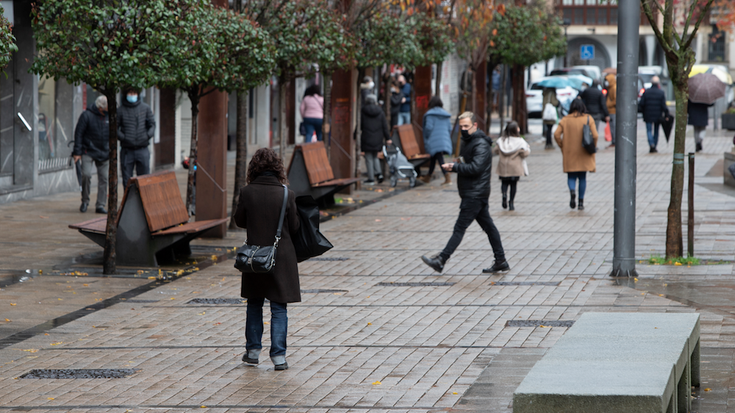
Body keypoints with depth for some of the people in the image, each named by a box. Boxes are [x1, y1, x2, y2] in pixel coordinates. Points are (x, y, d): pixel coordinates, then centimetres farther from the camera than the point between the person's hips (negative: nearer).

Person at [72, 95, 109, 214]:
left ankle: (100, 205, 7)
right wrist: (77, 152, -11)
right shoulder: (87, 115, -9)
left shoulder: (109, 116, 6)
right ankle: (85, 201, 2)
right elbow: (78, 133, -7)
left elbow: (112, 135, 17)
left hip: (104, 154, 4)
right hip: (88, 151, -4)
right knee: (86, 174, -17)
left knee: (103, 178, 0)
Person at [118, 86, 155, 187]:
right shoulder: (121, 110, 1)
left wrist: (148, 136, -6)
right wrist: (123, 137, -13)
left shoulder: (145, 108, 7)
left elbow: (152, 124, 11)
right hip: (127, 150, -1)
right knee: (127, 180, 2)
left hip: (142, 149, 1)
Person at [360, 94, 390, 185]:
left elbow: (360, 126, -3)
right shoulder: (380, 112, 1)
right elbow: (385, 126, 3)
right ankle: (378, 173, 3)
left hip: (367, 139, -3)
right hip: (377, 140, 3)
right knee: (375, 157, 21)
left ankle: (371, 178, 1)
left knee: (369, 158, 2)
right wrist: (387, 138, 8)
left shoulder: (363, 113, -7)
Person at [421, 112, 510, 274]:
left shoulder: (481, 145, -16)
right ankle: (501, 261, 14)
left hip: (475, 195, -10)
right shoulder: (469, 142, 16)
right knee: (488, 226, 11)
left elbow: (475, 168, -25)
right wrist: (455, 166, 4)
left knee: (460, 228, -6)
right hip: (472, 193, 10)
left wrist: (454, 167, -20)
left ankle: (440, 260, -5)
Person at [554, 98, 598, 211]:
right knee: (582, 177, 11)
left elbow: (556, 134, -8)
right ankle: (581, 202, 8)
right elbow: (595, 135, -11)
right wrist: (592, 147, 5)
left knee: (571, 176, 10)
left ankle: (572, 190, -22)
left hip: (569, 154, 0)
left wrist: (562, 147, 4)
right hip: (584, 154, 0)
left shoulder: (565, 120, -1)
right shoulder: (588, 119, -3)